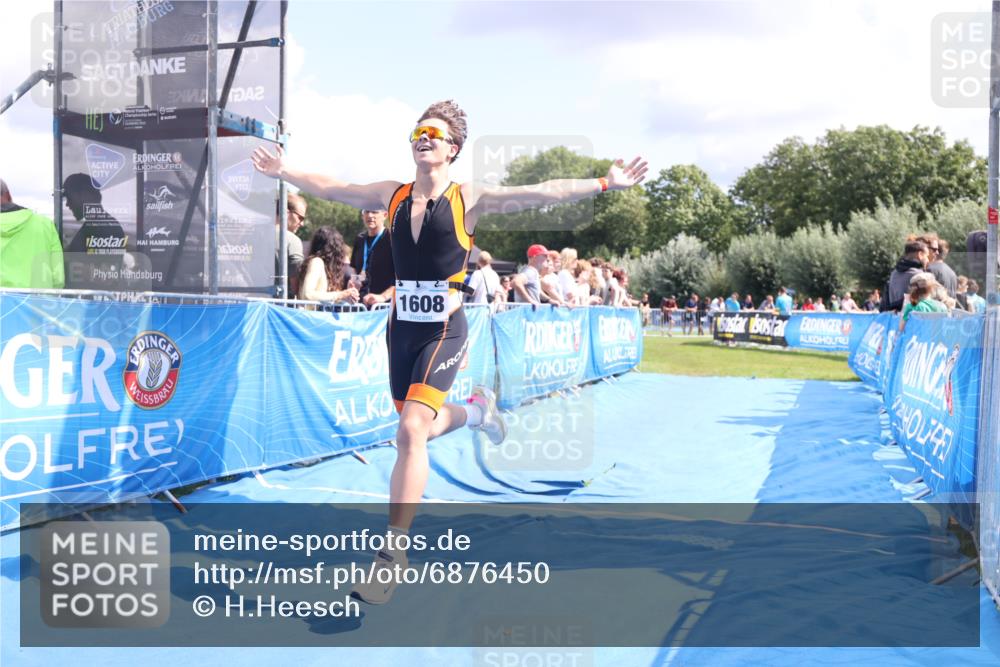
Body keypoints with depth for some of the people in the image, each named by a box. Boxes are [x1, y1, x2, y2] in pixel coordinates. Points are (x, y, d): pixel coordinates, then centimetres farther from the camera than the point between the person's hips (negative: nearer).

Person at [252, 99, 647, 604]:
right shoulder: (392, 196, 7)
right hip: (400, 329, 5)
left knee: (410, 432, -18)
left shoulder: (469, 198, -6)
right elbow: (332, 188, 19)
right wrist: (284, 172, 26)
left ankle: (393, 550, -8)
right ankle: (476, 410, 53)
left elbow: (542, 193, -12)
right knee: (420, 428, 19)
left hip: (444, 332, -5)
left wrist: (604, 183, -18)